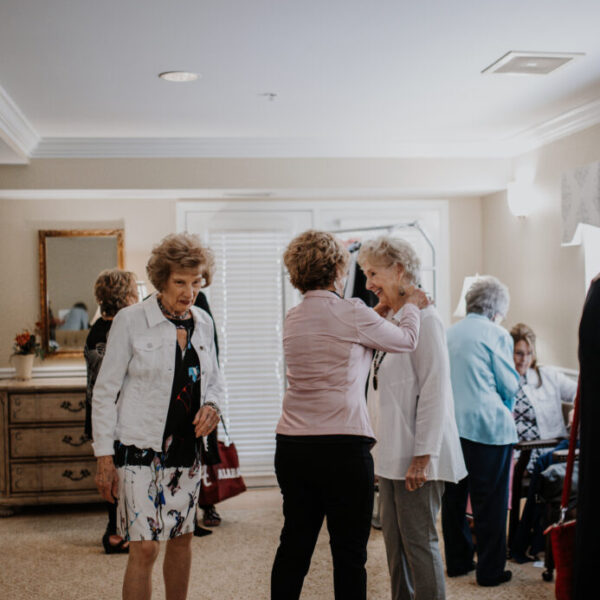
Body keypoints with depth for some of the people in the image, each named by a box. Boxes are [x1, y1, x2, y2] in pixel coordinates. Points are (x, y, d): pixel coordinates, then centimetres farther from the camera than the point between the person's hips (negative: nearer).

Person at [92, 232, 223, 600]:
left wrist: (211, 405, -4)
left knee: (182, 537, 15)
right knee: (144, 548, -7)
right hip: (141, 448, -5)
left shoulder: (203, 323, 6)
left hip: (187, 447, 5)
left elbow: (214, 380, 19)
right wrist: (105, 457, -9)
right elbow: (105, 391, -6)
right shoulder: (130, 321, -9)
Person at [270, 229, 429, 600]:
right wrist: (413, 306, 25)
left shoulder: (293, 319, 9)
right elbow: (407, 340, 5)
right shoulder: (352, 313, -9)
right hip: (342, 445, -6)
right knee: (349, 551, 4)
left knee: (294, 545, 13)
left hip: (292, 445, 6)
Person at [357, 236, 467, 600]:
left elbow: (434, 390, -19)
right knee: (395, 541, 15)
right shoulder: (388, 319, 14)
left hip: (417, 456, -9)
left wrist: (423, 455, -20)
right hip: (392, 454, 9)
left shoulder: (424, 319, -13)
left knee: (419, 542, -1)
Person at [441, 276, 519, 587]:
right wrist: (505, 410, 15)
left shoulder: (448, 333, 11)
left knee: (453, 498, 13)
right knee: (490, 502, 3)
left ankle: (457, 561, 24)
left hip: (449, 425, 6)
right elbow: (509, 385, -4)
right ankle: (490, 570, 9)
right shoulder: (496, 335, -6)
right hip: (487, 426, -6)